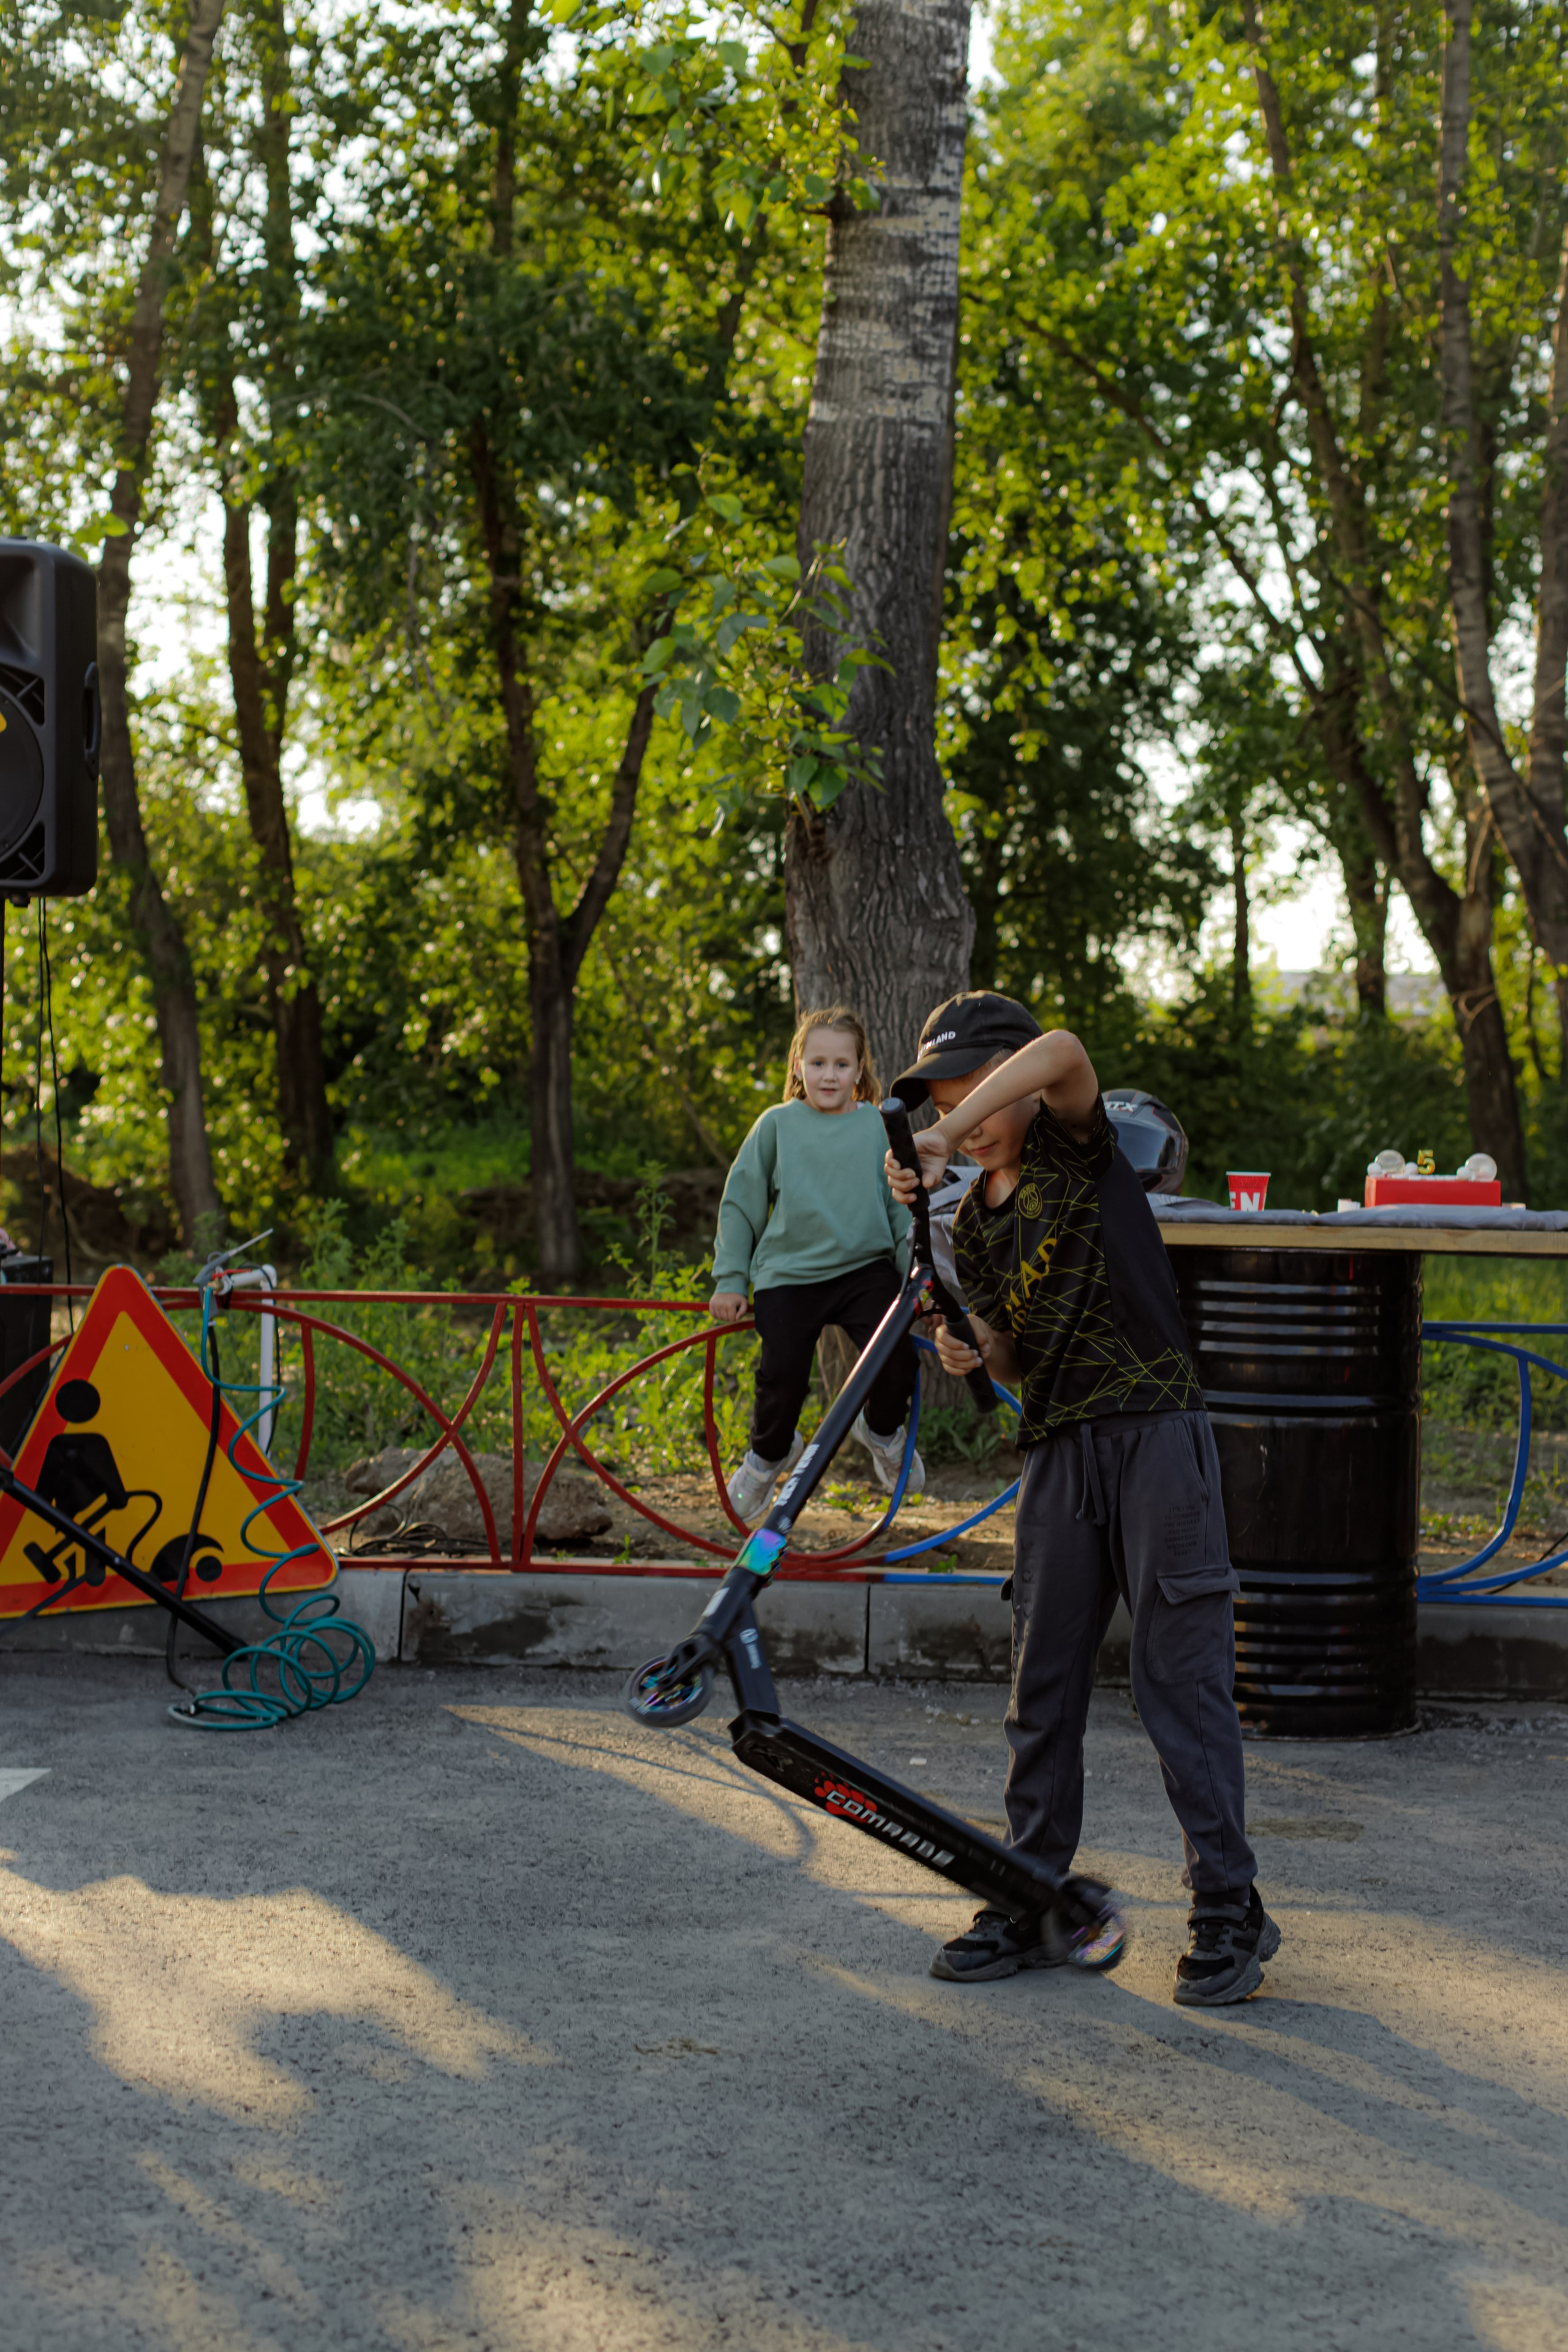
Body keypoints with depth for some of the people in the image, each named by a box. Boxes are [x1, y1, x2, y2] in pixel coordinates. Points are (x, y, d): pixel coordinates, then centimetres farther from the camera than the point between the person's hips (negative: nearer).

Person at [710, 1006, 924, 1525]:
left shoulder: (879, 1126, 4)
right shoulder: (777, 1124, 2)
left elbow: (902, 1207, 10)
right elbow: (740, 1203, 8)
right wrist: (730, 1280, 4)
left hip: (866, 1268, 0)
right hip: (787, 1274, 0)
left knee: (896, 1361, -17)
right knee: (783, 1379, -8)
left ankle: (882, 1433, 18)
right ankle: (769, 1454, 27)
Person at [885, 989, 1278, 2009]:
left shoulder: (1080, 1148, -3)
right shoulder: (975, 1224, 13)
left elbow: (1063, 1052, -25)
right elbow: (1017, 1358, 15)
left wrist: (941, 1144, -29)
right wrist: (971, 1352, -7)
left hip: (1157, 1435, -6)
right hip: (1059, 1449, 6)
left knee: (1182, 1676, -5)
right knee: (1044, 1684, 8)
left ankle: (1230, 1912, 2)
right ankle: (1032, 1904, 18)